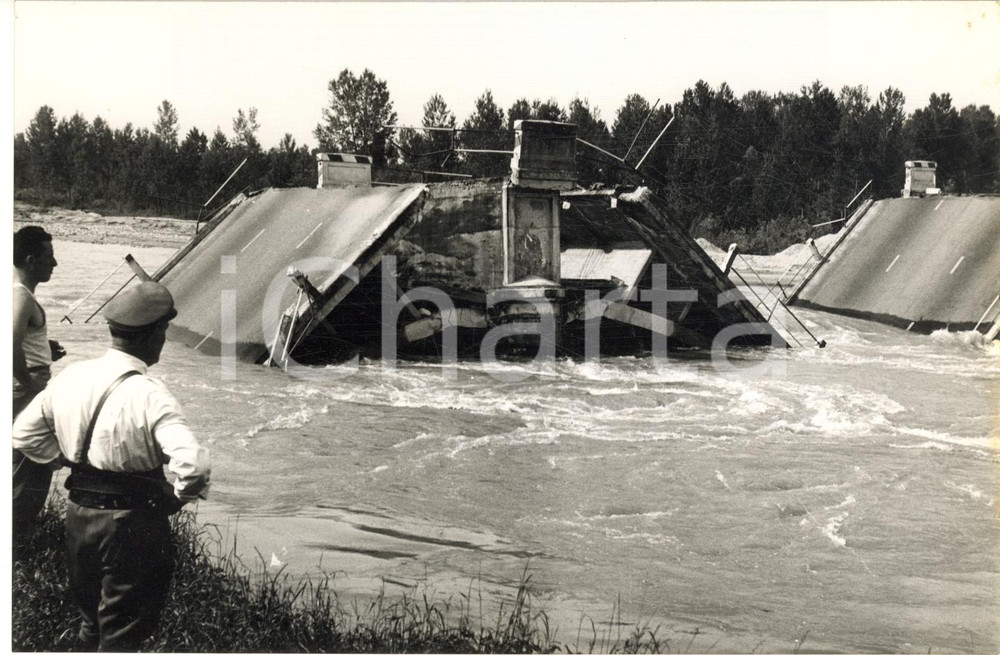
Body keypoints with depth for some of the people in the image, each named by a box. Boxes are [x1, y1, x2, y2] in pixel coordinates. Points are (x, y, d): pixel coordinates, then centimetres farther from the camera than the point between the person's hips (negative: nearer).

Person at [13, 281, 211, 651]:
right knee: (121, 633, 7)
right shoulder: (149, 396, -22)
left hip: (78, 513, 6)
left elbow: (25, 434, 11)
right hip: (132, 523, -6)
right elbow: (193, 465, -32)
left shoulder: (72, 377, -2)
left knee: (91, 617, 25)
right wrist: (178, 498, -12)